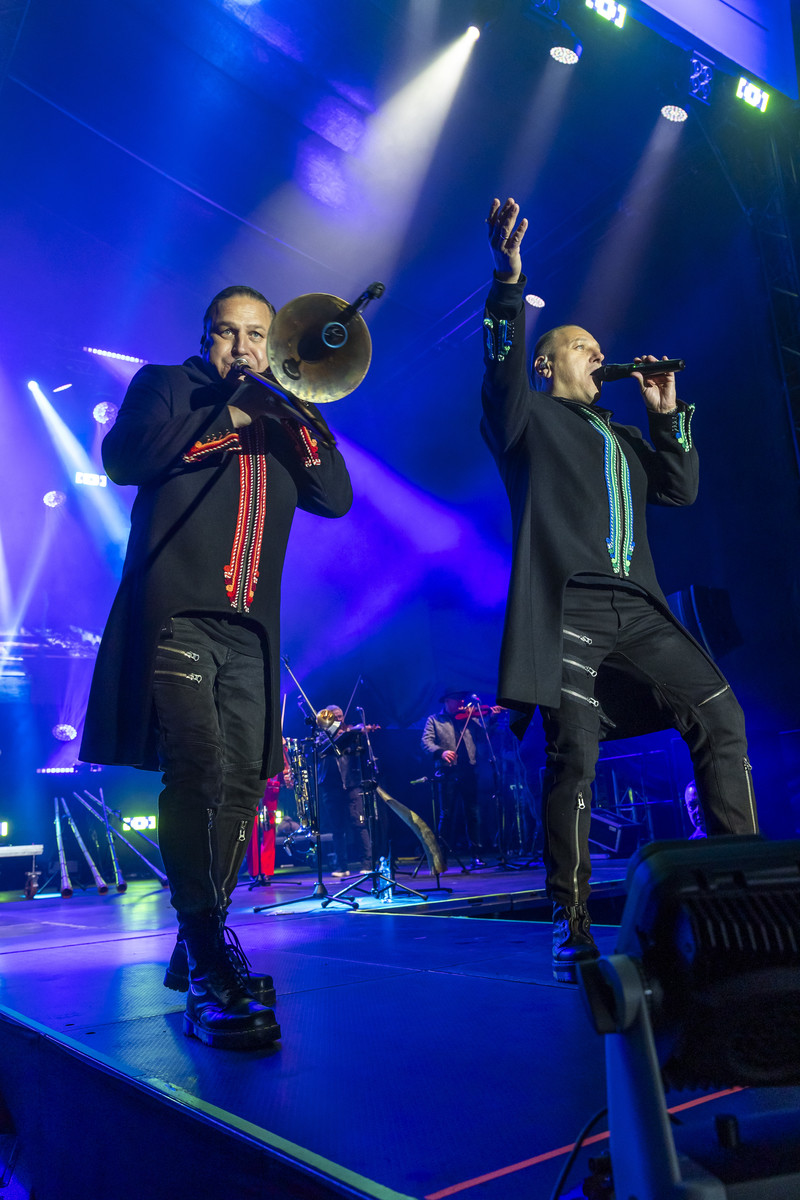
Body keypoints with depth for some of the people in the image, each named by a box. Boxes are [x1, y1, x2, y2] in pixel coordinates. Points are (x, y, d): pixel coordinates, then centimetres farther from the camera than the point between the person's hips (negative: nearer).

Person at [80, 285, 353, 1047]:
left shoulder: (282, 418, 23)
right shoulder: (168, 386, 13)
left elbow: (336, 499, 10)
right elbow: (123, 457, -6)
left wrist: (298, 418, -1)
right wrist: (225, 416, -6)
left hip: (248, 629, 5)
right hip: (175, 613, -5)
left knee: (241, 784, 3)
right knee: (197, 770, -19)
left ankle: (197, 949, 18)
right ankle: (208, 970, -15)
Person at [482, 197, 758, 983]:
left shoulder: (621, 437, 31)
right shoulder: (529, 417, 13)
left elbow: (682, 490, 25)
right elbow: (502, 365, -6)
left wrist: (668, 413, 17)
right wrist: (508, 280, -19)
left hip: (636, 609, 6)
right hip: (566, 607, -6)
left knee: (719, 714, -9)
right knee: (574, 758, -9)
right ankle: (571, 926, 0)